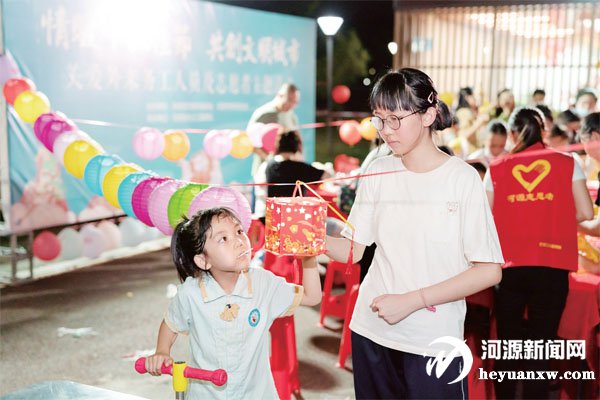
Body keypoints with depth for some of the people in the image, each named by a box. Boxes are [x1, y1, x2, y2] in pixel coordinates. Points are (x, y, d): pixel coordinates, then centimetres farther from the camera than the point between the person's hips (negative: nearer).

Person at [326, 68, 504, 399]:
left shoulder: (462, 178, -11)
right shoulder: (378, 172, 1)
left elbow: (489, 271, -13)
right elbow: (352, 250, 1)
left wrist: (411, 300, -17)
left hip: (435, 341, -3)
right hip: (371, 332, 4)